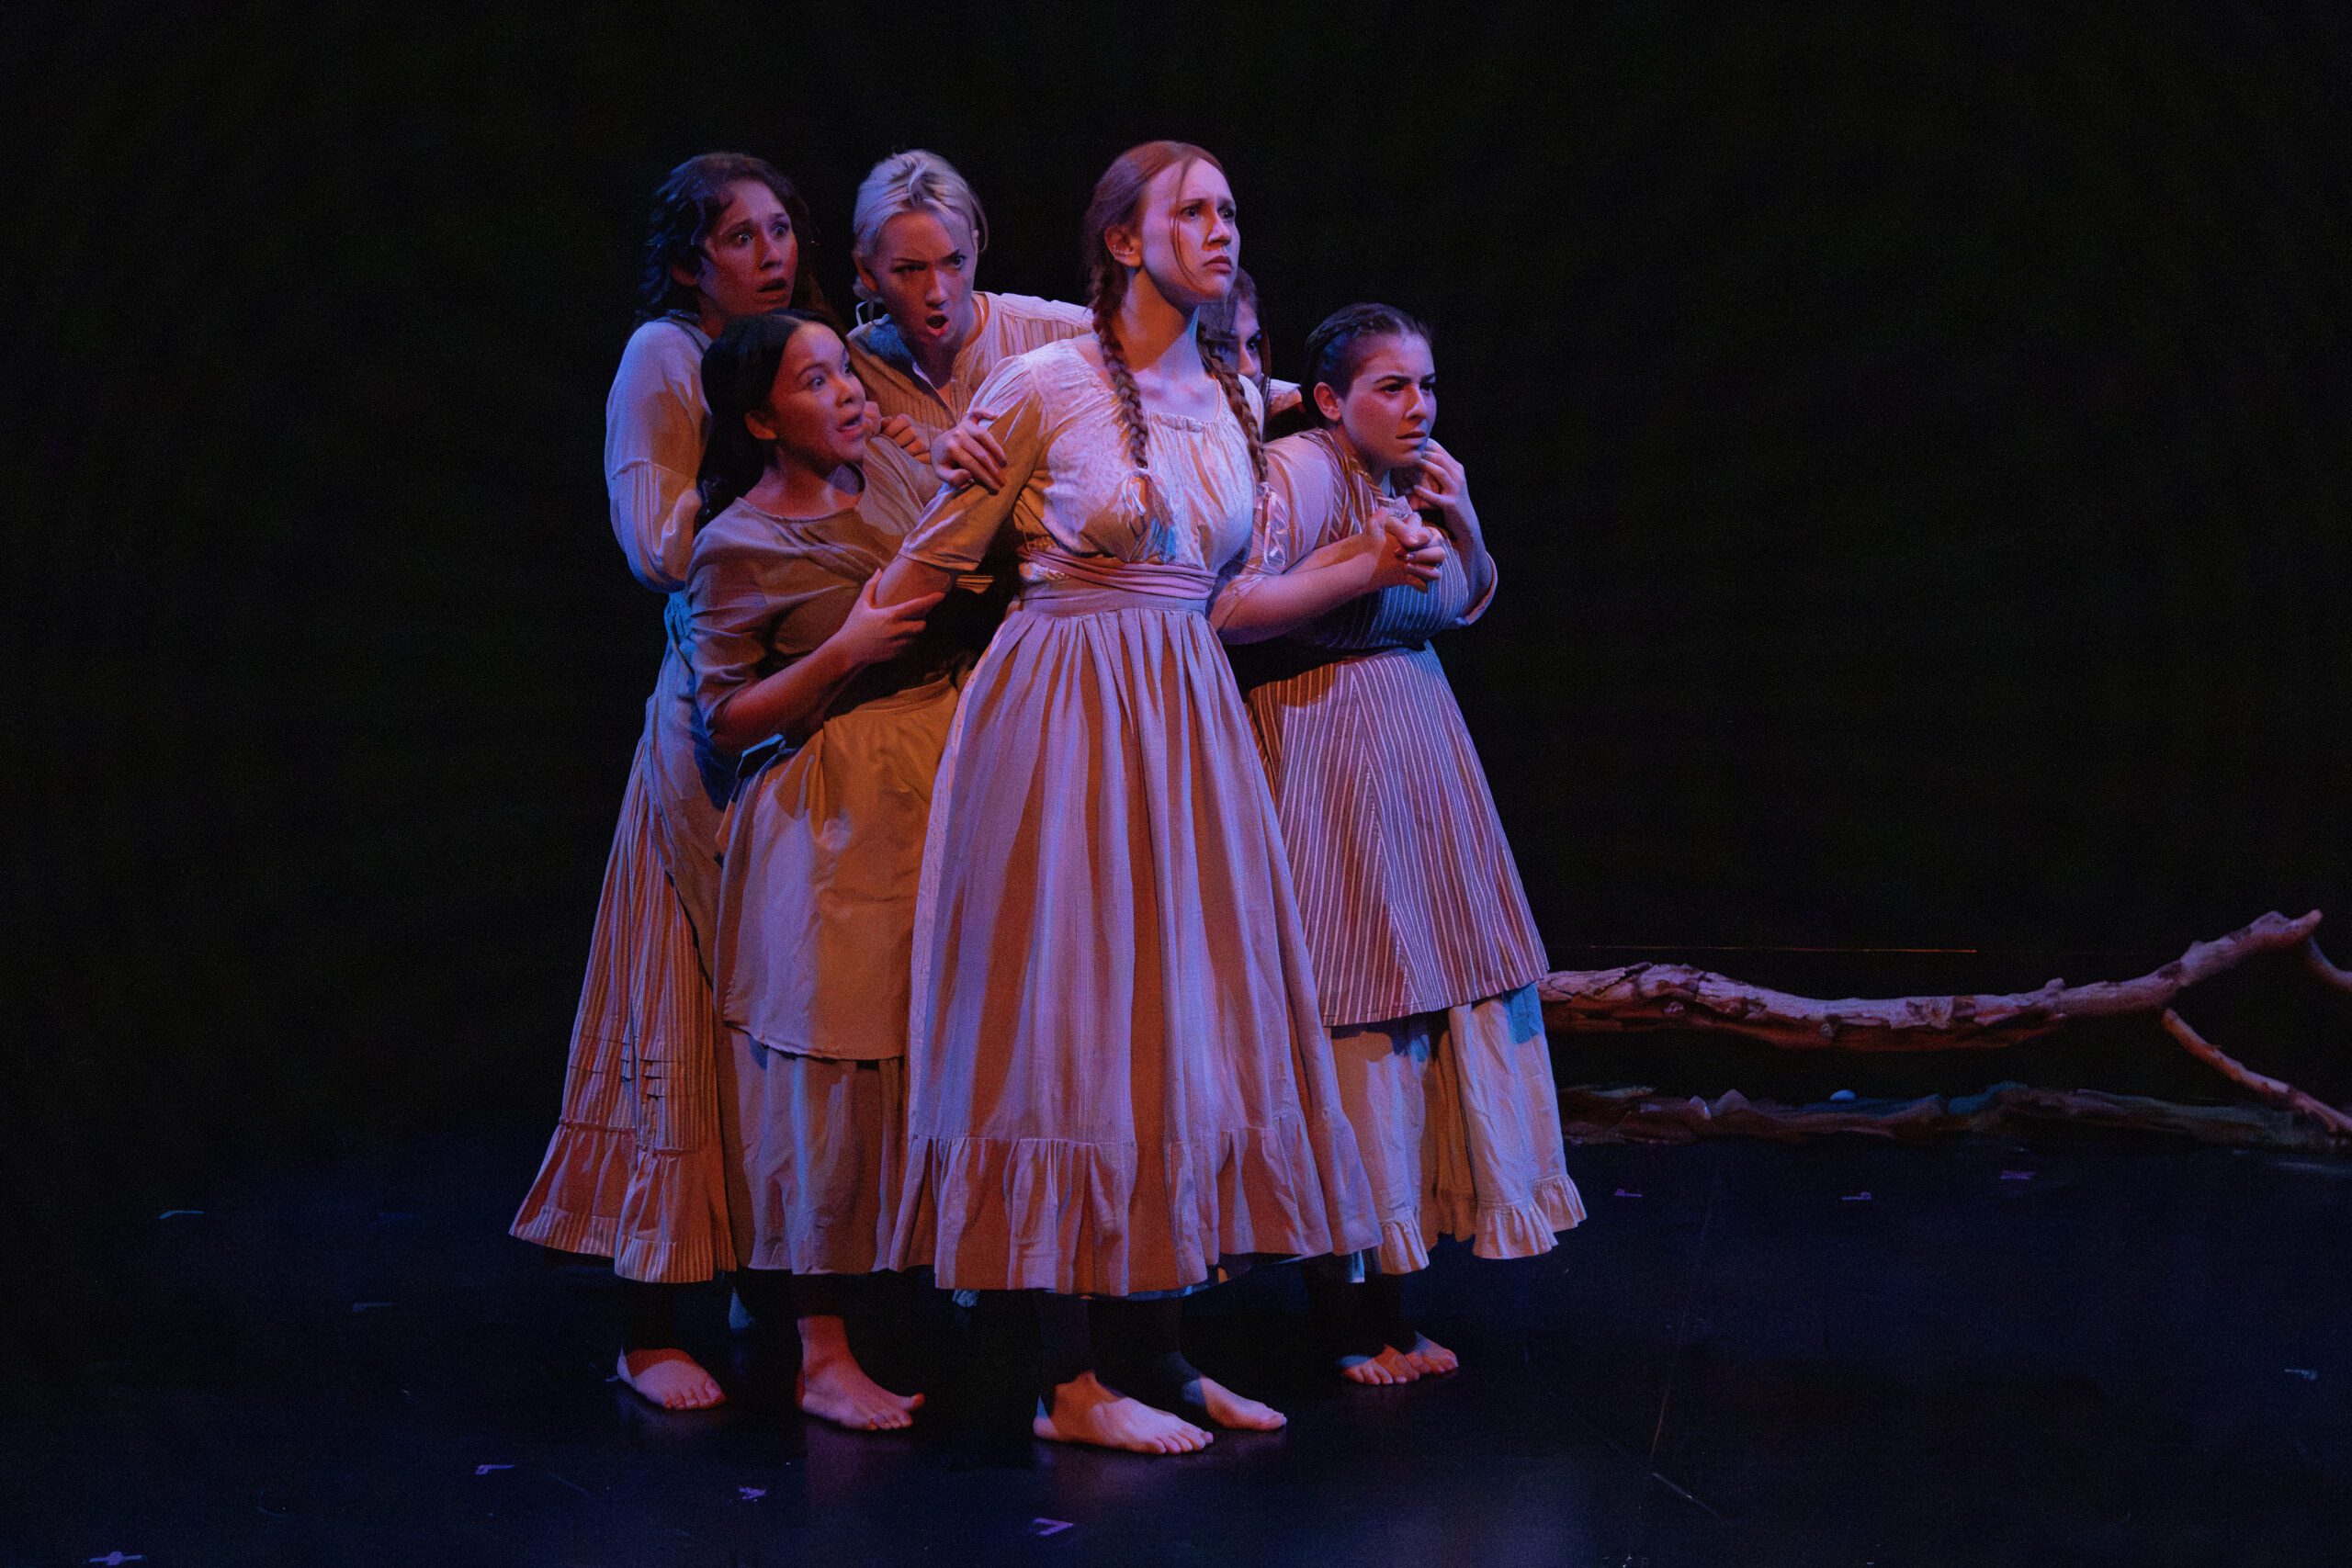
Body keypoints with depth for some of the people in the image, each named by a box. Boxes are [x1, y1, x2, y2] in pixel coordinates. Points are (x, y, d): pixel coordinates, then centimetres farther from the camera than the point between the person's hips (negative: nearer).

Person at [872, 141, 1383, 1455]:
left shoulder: (1237, 401, 11)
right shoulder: (1045, 385, -8)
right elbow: (937, 557, 0)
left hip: (1187, 719, 6)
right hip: (1062, 712, -6)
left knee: (1183, 1004, 5)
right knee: (1072, 1012, -5)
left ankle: (1153, 1352, 12)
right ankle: (1070, 1379, 1)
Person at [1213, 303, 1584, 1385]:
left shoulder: (1417, 478, 13)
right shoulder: (1297, 470, -12)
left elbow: (1470, 606, 24)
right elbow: (1229, 612, -20)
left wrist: (1463, 525, 5)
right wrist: (1365, 568, -21)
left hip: (1421, 755, 9)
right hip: (1322, 757, -8)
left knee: (1431, 1001, 6)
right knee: (1343, 1016, -7)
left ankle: (1382, 1306, 13)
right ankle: (1349, 1317, 2)